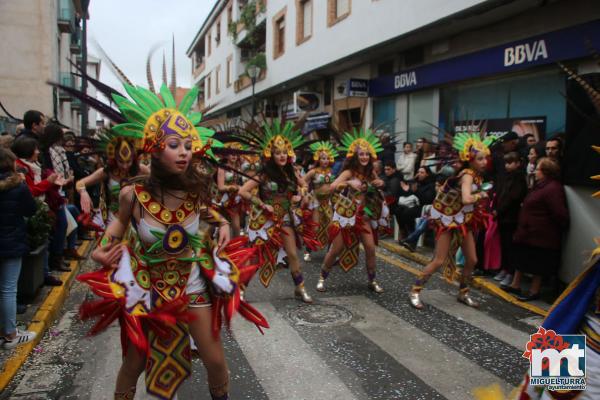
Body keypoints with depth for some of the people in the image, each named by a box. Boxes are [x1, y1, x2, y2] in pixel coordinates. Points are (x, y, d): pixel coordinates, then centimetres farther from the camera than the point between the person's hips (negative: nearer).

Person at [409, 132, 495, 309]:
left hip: (463, 220, 8)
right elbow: (466, 199, -37)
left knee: (472, 260, 9)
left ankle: (463, 293, 27)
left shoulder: (477, 175, 4)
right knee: (439, 261, -8)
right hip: (448, 219, -8)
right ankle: (415, 291, 4)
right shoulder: (468, 175, -21)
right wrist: (480, 195, -21)